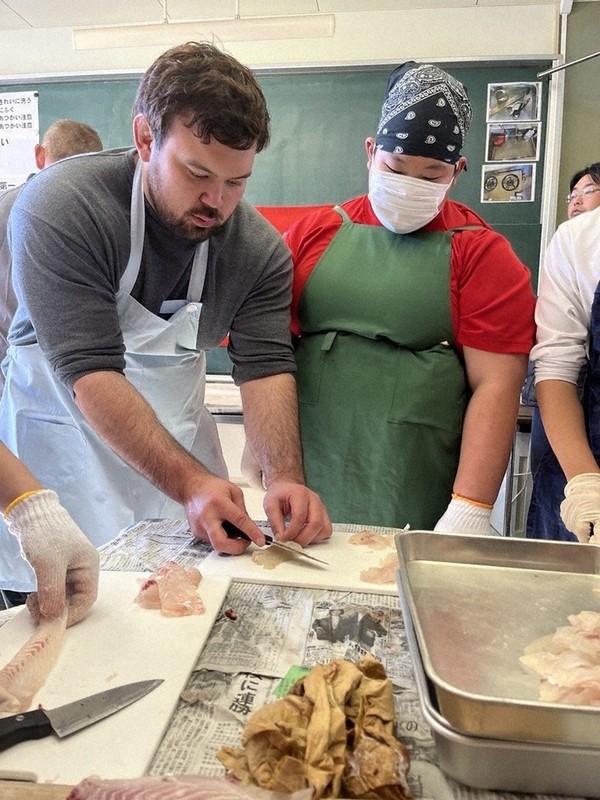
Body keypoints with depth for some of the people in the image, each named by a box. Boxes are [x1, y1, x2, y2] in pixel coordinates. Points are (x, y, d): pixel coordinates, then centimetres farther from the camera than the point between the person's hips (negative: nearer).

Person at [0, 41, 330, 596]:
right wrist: (188, 482, -35)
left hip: (177, 434, 4)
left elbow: (266, 367, -14)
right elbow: (90, 373, -27)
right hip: (65, 430, -3)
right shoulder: (58, 210, -22)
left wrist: (287, 477, -30)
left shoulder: (260, 247, -10)